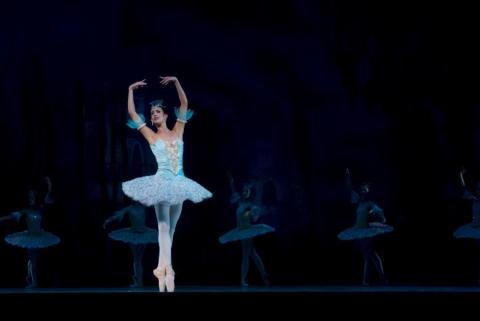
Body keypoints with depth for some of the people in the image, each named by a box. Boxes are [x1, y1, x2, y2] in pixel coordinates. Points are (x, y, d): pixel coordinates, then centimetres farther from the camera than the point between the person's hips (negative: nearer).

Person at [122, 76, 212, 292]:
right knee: (163, 227, -11)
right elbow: (132, 113, 2)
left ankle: (162, 269, 14)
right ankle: (166, 270, -21)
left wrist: (176, 82, -3)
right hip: (162, 183, -3)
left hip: (179, 184, 3)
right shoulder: (151, 136, 4)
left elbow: (184, 104, 4)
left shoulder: (177, 132, 9)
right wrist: (131, 90, 3)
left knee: (171, 229, 7)